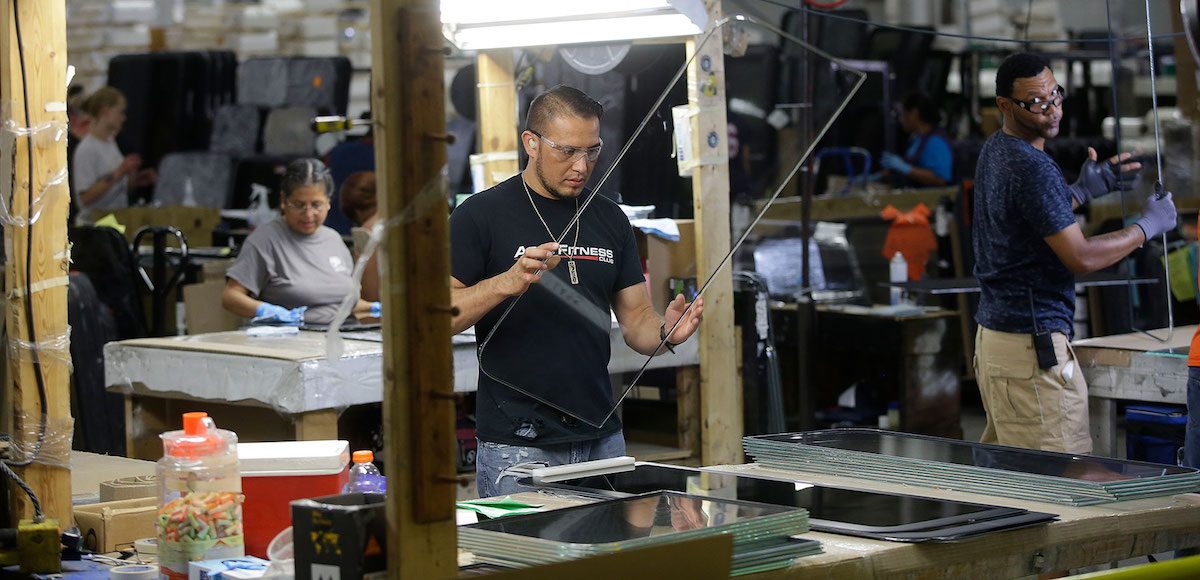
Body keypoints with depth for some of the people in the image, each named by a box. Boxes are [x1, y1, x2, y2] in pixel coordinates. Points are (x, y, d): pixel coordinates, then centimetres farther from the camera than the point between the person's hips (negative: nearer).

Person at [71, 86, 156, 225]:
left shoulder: (110, 142, 10)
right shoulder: (86, 150, -15)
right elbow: (85, 198, -20)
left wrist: (136, 180, 2)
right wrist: (117, 174, -23)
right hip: (93, 225, -8)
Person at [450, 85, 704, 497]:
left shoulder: (609, 219, 11)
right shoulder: (481, 215, -5)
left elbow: (635, 318, 11)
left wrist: (665, 332, -12)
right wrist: (507, 282, -27)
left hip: (602, 440, 5)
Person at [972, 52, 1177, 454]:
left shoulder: (994, 151, 13)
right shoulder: (1031, 167, -18)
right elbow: (1081, 258, -18)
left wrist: (1082, 191, 20)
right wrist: (1148, 227, -5)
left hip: (992, 334, 10)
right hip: (1032, 344, -10)